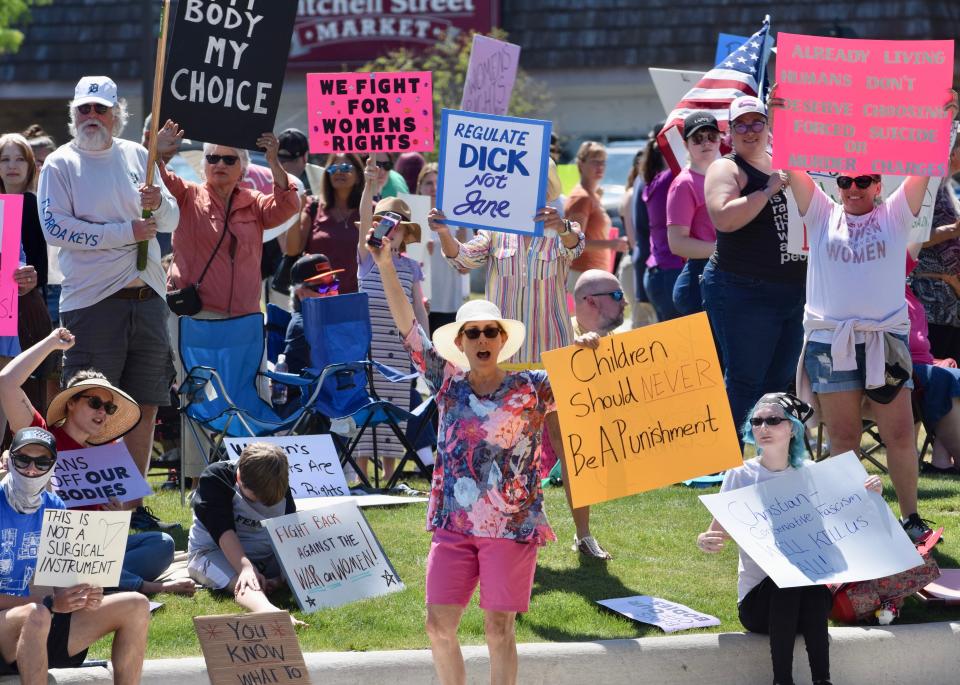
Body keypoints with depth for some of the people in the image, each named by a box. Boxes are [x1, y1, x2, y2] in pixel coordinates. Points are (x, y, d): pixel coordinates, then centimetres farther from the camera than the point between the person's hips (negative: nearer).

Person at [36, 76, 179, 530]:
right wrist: (126, 232, -13)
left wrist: (159, 204, -11)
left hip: (147, 297, 5)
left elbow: (172, 221, 14)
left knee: (145, 407, 6)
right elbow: (55, 228, -12)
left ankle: (134, 505, 14)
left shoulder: (136, 156, 12)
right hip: (92, 302, -5)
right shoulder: (61, 164, 0)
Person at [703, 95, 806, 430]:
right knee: (745, 383, -9)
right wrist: (768, 190, -20)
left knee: (779, 383, 12)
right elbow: (723, 217, -23)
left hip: (793, 291, 7)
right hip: (743, 292, -7)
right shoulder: (727, 168, -5)